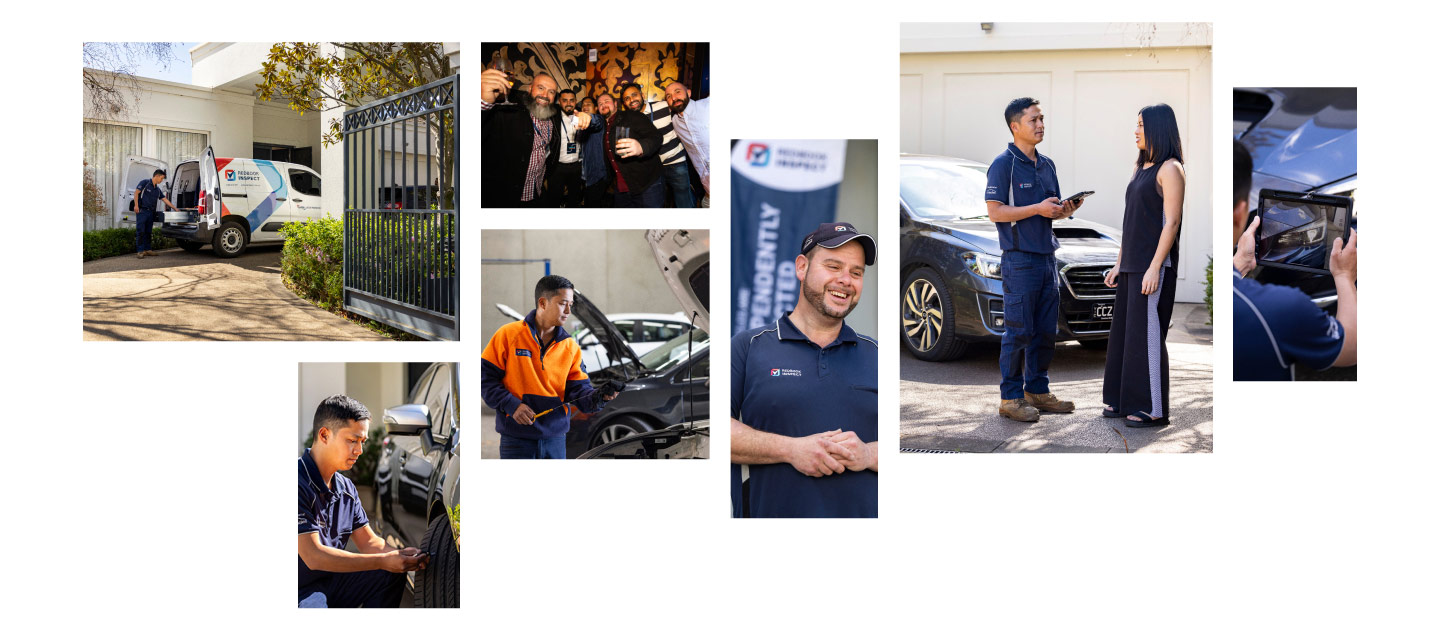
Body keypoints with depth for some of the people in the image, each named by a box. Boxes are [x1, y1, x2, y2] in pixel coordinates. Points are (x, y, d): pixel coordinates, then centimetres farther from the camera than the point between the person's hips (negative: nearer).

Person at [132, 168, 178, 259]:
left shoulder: (157, 189, 17)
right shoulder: (145, 183, -3)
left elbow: (165, 199, 19)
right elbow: (136, 192, -8)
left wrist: (175, 209, 16)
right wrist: (136, 205, -18)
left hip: (151, 212, 7)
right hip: (142, 211, -7)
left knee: (148, 232, 10)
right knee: (140, 231, -8)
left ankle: (147, 250, 14)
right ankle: (140, 251, -10)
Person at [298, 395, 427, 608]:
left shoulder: (346, 488, 9)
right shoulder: (300, 484, -21)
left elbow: (368, 541, 11)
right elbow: (313, 556, -24)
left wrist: (400, 555, -12)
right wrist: (383, 561, -25)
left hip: (331, 582, 9)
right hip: (302, 590, -9)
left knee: (393, 574, -2)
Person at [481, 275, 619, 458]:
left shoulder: (570, 346, 7)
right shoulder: (509, 334, -4)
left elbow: (578, 389, 4)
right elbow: (485, 377, -4)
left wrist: (599, 397, -18)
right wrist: (511, 405, -16)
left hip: (555, 438, 4)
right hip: (517, 439, -4)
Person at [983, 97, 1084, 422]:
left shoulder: (1047, 164, 15)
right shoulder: (1003, 164, -8)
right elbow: (995, 212, -14)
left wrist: (1065, 210, 0)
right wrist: (1037, 208, -19)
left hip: (1046, 257, 8)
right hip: (1019, 259, -7)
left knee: (1046, 331, 10)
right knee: (1019, 332, -4)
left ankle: (1038, 391, 21)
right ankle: (1010, 398, 3)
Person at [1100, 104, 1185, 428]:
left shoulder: (1170, 168, -10)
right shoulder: (1141, 169, 17)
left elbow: (1172, 222, -16)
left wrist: (1154, 268, -21)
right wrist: (1119, 265, 16)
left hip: (1154, 264, -9)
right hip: (1133, 264, 9)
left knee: (1147, 334, -6)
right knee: (1125, 330, 11)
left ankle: (1154, 410, 0)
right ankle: (1126, 401, 19)